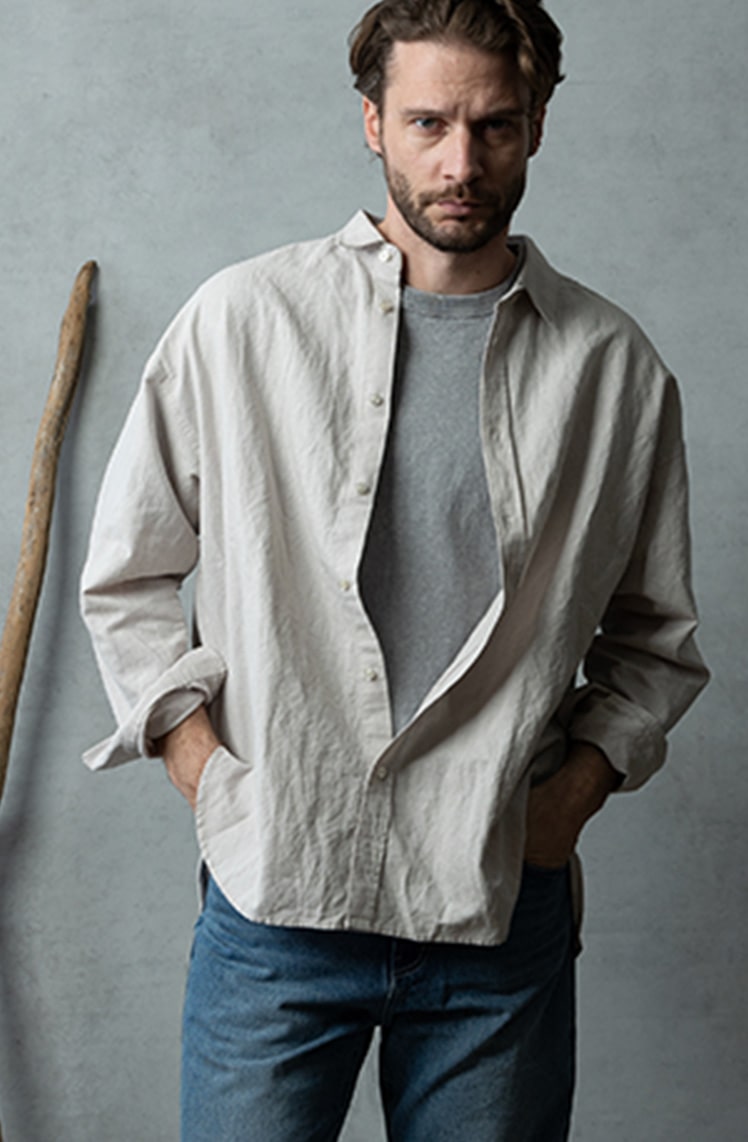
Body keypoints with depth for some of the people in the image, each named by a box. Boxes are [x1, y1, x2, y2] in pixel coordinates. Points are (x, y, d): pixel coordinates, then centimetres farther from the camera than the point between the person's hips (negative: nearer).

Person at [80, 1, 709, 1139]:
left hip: (504, 910, 1)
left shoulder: (614, 366, 2)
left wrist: (575, 788, -2)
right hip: (272, 889, -1)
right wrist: (204, 769, -3)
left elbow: (656, 636, 11)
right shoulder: (241, 318, -2)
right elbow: (126, 578, 6)